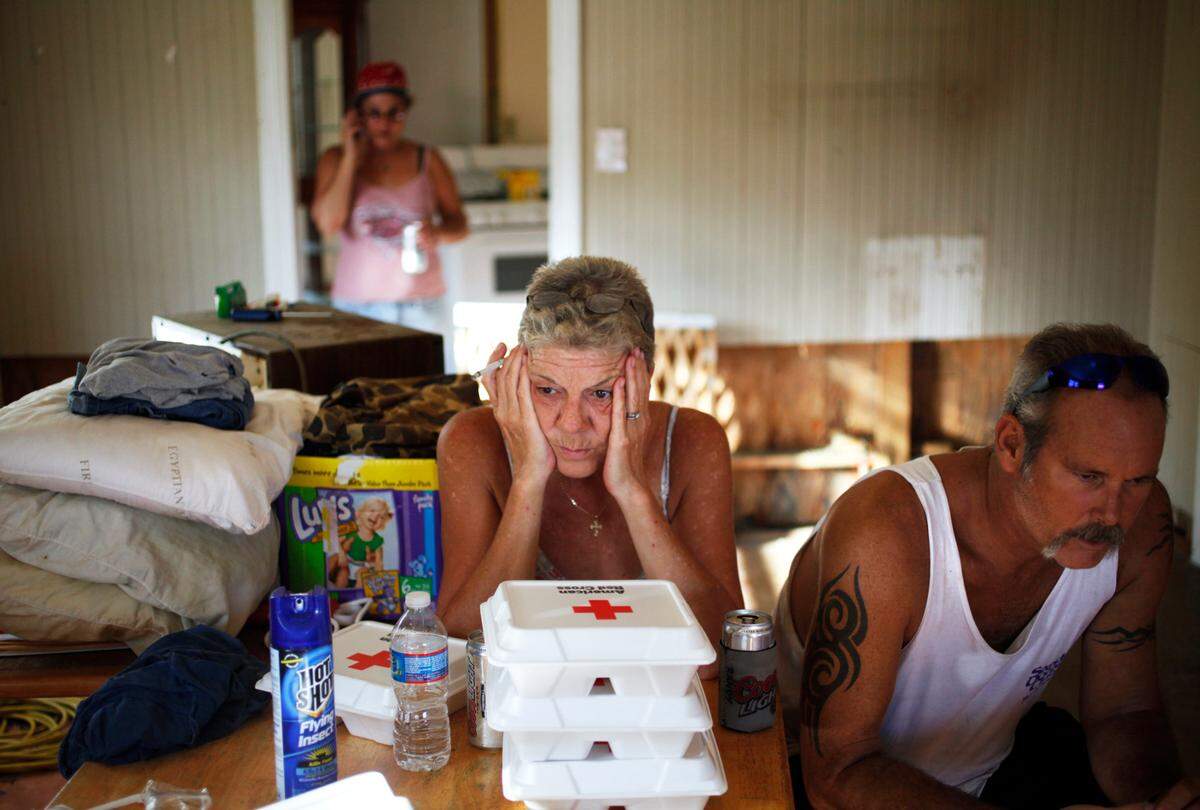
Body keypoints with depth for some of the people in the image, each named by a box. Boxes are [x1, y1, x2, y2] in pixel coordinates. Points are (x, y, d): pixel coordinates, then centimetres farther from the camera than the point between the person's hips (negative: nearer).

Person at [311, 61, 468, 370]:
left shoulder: (427, 160, 7)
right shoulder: (336, 159, 5)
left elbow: (460, 225, 9)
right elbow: (328, 223, -10)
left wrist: (438, 232, -14)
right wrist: (351, 157, -7)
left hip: (423, 304, 1)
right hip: (358, 305, -1)